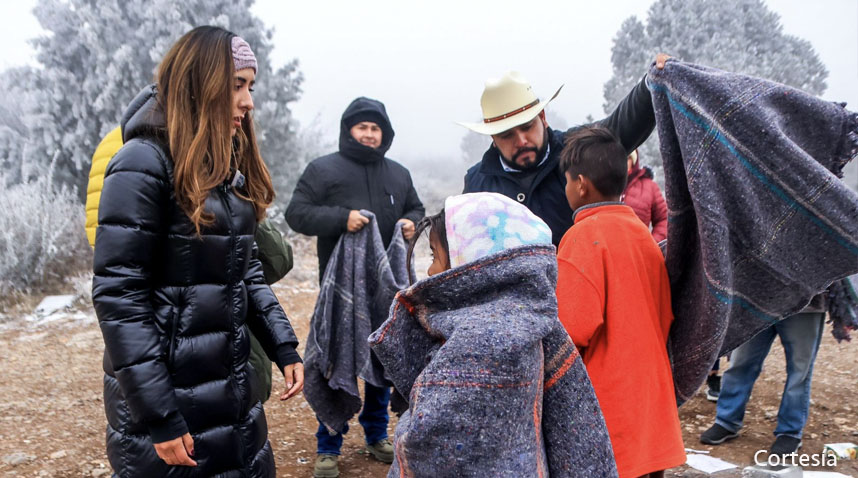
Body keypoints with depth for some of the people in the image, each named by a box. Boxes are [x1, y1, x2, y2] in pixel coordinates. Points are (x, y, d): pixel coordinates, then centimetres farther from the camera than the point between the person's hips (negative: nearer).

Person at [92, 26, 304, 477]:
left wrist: (284, 346, 4)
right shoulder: (144, 164, -15)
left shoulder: (229, 164, 9)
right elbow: (118, 296, -19)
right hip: (169, 395, -7)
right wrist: (158, 417, -20)